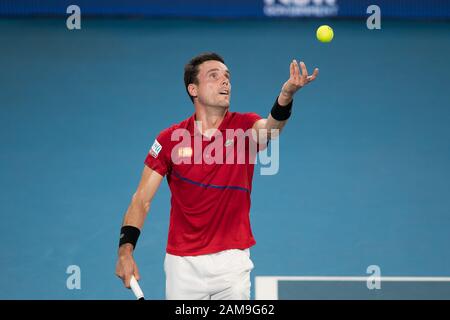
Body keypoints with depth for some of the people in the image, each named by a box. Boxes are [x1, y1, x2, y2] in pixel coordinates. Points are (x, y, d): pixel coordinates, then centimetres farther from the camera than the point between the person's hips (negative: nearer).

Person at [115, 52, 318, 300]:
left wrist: (286, 95, -51)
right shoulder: (171, 139, -3)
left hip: (231, 260, 0)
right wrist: (125, 249, -16)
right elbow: (142, 200, -2)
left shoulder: (244, 127, -4)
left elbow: (269, 127, -29)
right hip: (183, 262, 0)